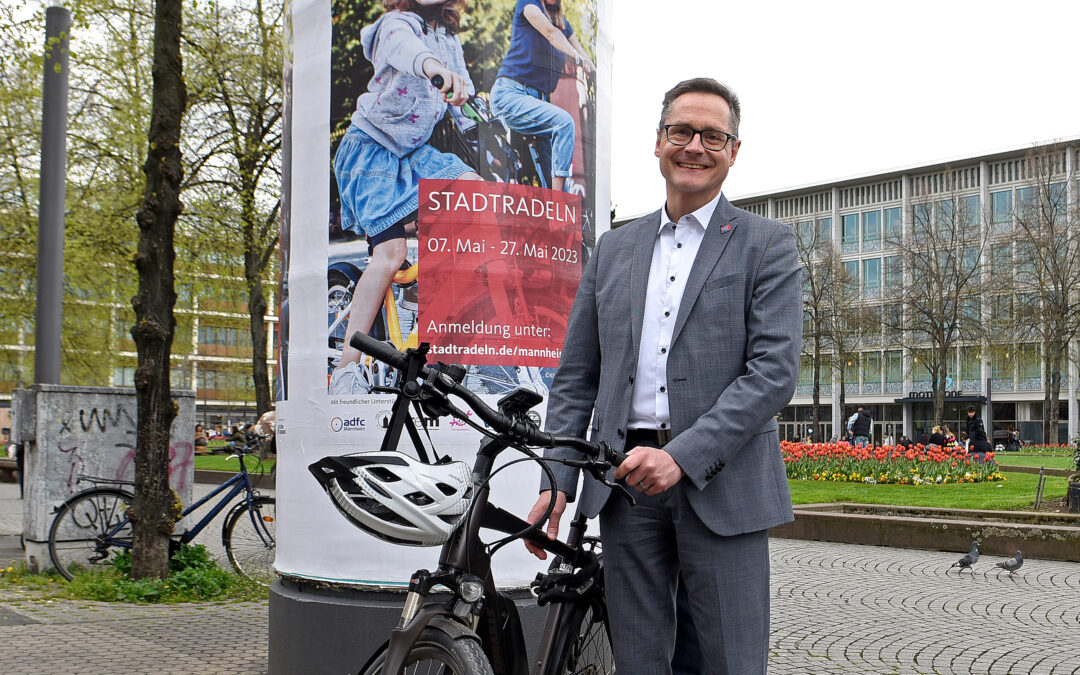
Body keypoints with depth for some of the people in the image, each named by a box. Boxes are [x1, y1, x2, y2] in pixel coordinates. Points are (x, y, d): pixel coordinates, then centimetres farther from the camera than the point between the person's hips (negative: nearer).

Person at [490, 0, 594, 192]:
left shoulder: (564, 23, 20)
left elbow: (587, 61, 12)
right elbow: (550, 32, -18)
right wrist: (576, 55, -33)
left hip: (540, 98, 7)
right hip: (510, 93, -7)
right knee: (564, 122, -27)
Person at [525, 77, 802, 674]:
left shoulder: (767, 245, 3)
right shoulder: (613, 249, 15)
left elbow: (775, 372, -9)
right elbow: (576, 377, 13)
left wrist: (683, 456, -18)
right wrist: (557, 481, 2)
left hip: (721, 483, -3)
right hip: (625, 480, 3)